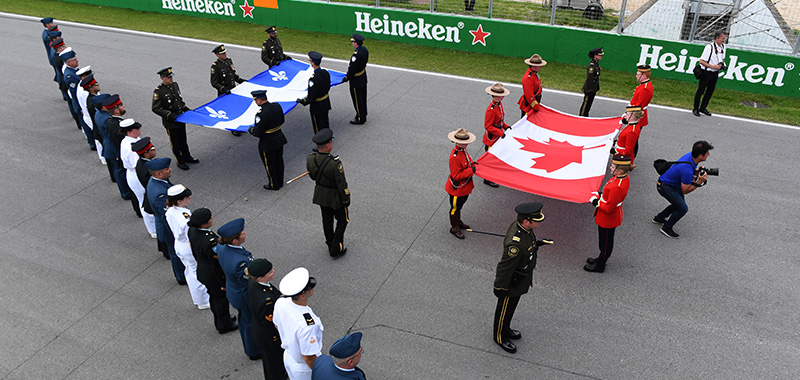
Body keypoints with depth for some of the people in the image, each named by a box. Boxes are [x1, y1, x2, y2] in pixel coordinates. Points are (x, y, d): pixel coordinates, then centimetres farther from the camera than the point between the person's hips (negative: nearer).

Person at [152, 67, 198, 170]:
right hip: (170, 123, -6)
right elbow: (155, 108, -18)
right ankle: (180, 162, 21)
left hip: (181, 118, 6)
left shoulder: (175, 85, 2)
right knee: (175, 143, 8)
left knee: (183, 140, 21)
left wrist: (186, 109, 11)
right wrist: (169, 115, -24)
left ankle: (187, 157, 38)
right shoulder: (158, 91, -19)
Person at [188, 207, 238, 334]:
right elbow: (216, 265, -27)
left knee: (213, 296, 28)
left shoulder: (192, 230, -14)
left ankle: (220, 320, 52)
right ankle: (224, 325, 41)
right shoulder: (210, 242, -39)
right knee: (221, 298, 17)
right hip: (213, 276, -8)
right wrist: (223, 283, -14)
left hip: (201, 270, 8)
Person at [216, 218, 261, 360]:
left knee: (244, 318, 31)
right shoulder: (240, 261, -42)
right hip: (245, 297, -8)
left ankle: (248, 346, 57)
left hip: (232, 289, 8)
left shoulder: (221, 247, -17)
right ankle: (255, 352, 46)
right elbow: (247, 285, -30)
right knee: (252, 323, 20)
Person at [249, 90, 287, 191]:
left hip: (267, 144, -7)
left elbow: (258, 133, -24)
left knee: (269, 165, 14)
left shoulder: (261, 114, -30)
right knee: (279, 161, 22)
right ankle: (280, 182, 39)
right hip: (279, 139, 7)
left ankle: (273, 185, 31)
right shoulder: (277, 106, -8)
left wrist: (252, 130, -4)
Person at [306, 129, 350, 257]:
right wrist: (346, 200, -9)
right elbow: (342, 185, -24)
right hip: (336, 197, -5)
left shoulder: (310, 159, -18)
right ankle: (336, 249, 22)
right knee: (342, 220, 19)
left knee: (327, 220, 24)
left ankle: (330, 245, 42)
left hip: (320, 194, 5)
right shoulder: (335, 163, -35)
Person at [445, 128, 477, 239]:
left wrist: (473, 164, -3)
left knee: (459, 205, 28)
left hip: (464, 186, 9)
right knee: (455, 207, 12)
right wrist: (471, 170, -29)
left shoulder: (463, 150, -4)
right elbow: (456, 175, -30)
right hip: (456, 188, -9)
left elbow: (467, 160, 17)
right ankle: (454, 228, 30)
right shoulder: (455, 157, -33)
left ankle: (458, 222, 48)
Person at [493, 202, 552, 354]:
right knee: (504, 310, 18)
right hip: (511, 284, -8)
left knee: (511, 306, 30)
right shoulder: (515, 243, -41)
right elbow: (505, 267, -29)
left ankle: (505, 329, 54)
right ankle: (500, 337, 42)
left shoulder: (519, 225, -15)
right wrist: (500, 288, -18)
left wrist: (536, 243, 7)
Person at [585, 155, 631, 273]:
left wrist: (596, 202, -17)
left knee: (606, 242, 12)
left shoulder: (617, 187, -37)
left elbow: (609, 209, -31)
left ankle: (600, 266, 31)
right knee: (604, 240, 27)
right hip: (608, 218, 9)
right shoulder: (623, 177, -7)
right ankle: (601, 258, 48)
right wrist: (601, 195, 2)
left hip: (608, 218, -9)